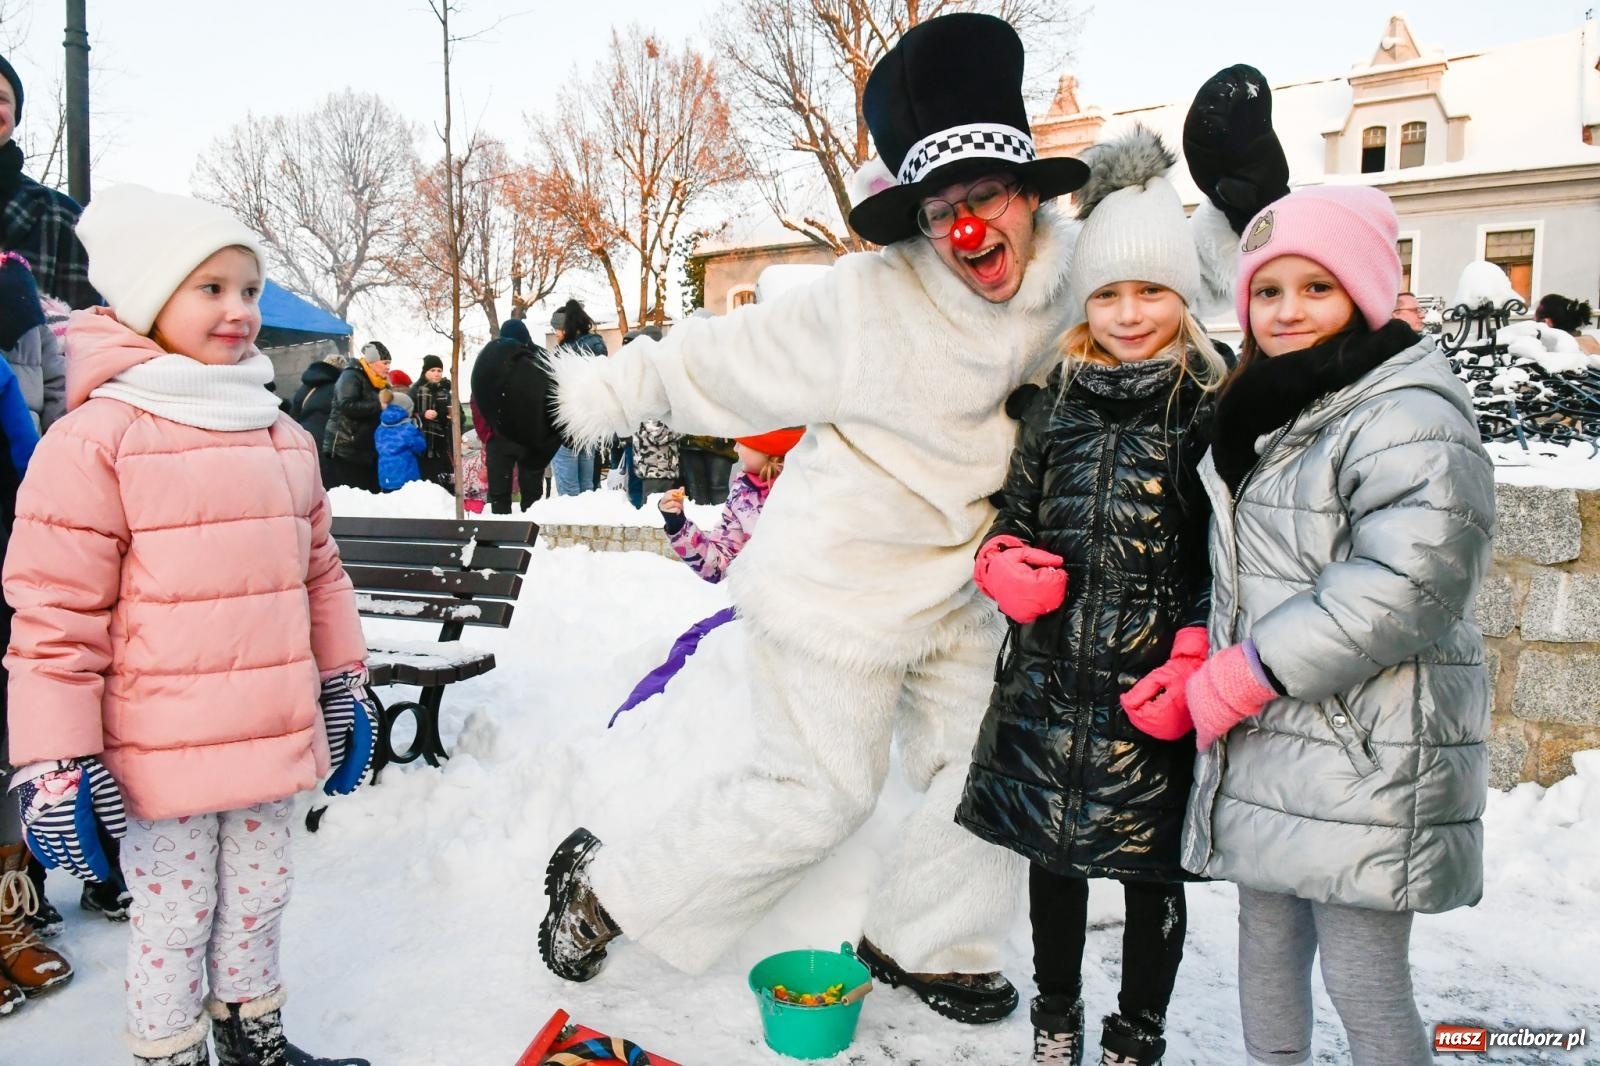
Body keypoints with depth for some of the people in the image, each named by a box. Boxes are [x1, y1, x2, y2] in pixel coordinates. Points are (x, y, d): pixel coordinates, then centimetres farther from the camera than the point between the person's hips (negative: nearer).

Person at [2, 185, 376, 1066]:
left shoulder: (283, 438, 7)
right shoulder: (96, 437, -11)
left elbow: (318, 572, 15)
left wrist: (344, 687, 16)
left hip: (273, 745, 6)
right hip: (160, 760, -5)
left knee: (258, 902, 21)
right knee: (174, 922, 11)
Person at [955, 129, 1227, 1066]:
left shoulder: (1218, 405, -6)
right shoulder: (1055, 401, 7)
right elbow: (1013, 514, 14)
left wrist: (1194, 663, -17)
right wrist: (1002, 564, -7)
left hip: (1151, 692, -4)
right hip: (1049, 679, 4)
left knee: (1150, 868, 11)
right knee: (1052, 850, 18)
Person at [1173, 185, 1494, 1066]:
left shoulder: (1409, 419, -14)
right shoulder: (1264, 417, 15)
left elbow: (1404, 584, -25)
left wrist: (1245, 676, -19)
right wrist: (1197, 660, 7)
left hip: (1365, 762, -9)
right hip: (1264, 749, 9)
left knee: (1364, 985, 3)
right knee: (1266, 951, 20)